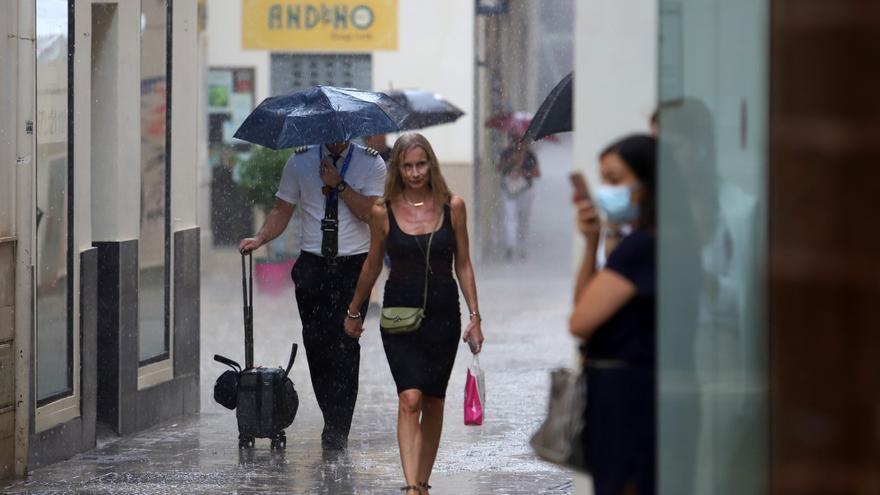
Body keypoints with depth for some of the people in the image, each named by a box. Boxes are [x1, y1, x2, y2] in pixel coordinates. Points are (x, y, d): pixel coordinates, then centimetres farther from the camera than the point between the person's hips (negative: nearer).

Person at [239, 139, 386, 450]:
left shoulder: (370, 164, 3)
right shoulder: (300, 162, 9)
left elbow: (372, 214, -8)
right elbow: (282, 211, 8)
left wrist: (339, 185, -14)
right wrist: (259, 239, -8)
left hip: (353, 265, -2)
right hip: (313, 265, 2)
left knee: (345, 344, -11)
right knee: (316, 343, -1)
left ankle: (338, 429, -8)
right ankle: (334, 421, 14)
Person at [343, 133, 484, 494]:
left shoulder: (453, 207, 0)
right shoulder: (383, 212, -1)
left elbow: (463, 264, 6)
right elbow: (373, 265, 12)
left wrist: (475, 316, 2)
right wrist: (354, 312, 21)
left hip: (443, 315, 2)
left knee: (433, 402, 8)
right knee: (410, 399, -14)